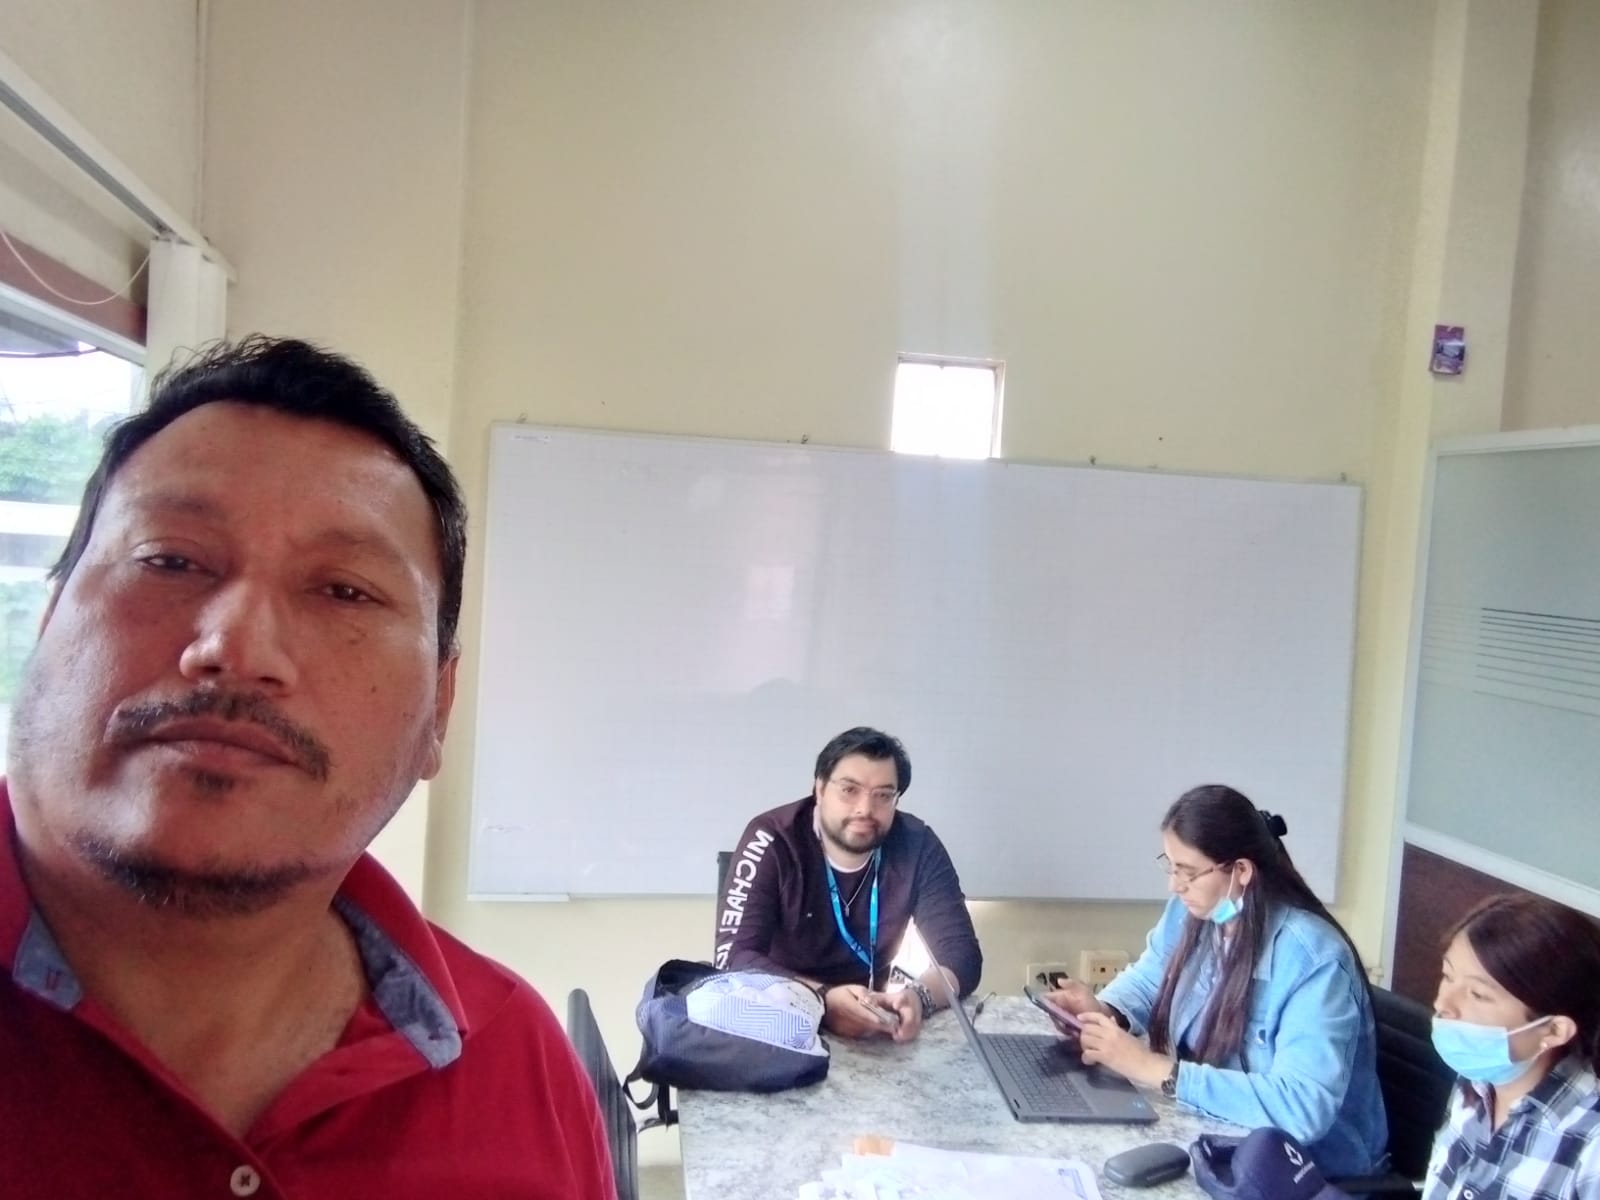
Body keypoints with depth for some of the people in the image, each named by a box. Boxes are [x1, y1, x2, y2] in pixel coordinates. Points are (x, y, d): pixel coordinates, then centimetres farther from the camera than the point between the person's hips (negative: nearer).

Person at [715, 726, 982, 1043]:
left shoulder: (917, 846, -9)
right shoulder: (772, 840, -16)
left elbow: (961, 953, -10)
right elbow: (734, 957, -22)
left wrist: (918, 996, -31)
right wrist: (823, 1000, -36)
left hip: (870, 1024, 3)